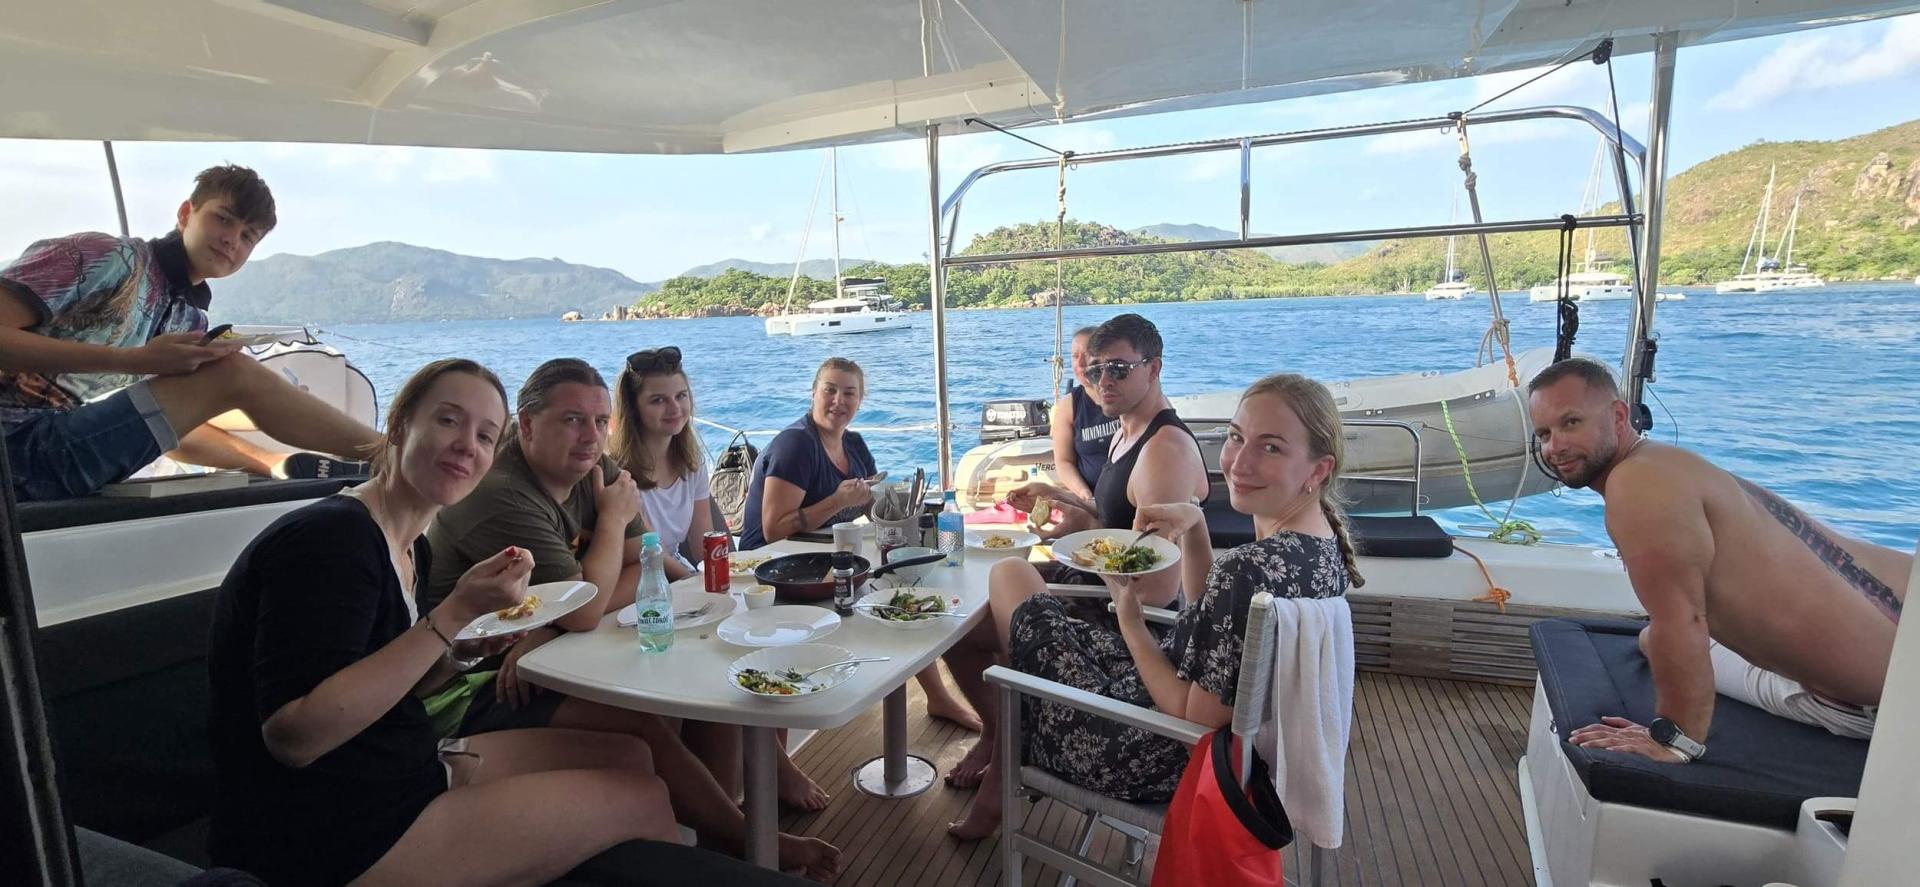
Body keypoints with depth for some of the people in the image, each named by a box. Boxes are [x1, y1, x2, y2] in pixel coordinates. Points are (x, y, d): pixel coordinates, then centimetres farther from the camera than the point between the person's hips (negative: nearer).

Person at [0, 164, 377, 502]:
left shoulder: (188, 319, 12)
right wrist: (134, 360, -26)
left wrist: (271, 463, -3)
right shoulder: (105, 256, -10)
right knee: (233, 374, -19)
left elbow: (167, 425, 12)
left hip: (61, 447, 9)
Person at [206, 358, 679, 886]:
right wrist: (455, 613, -29)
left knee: (630, 757, 8)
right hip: (321, 843, -9)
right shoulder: (330, 538, -20)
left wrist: (465, 650, -3)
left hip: (405, 776, 9)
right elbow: (293, 734, -27)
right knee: (640, 799, -8)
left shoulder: (413, 549, 6)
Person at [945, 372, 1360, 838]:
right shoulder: (1322, 539, -3)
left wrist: (1129, 617, -17)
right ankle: (1000, 755, 34)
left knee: (1009, 577, 9)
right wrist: (1194, 528, -4)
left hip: (1158, 764, -9)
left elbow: (1194, 717, -27)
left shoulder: (1251, 570, -34)